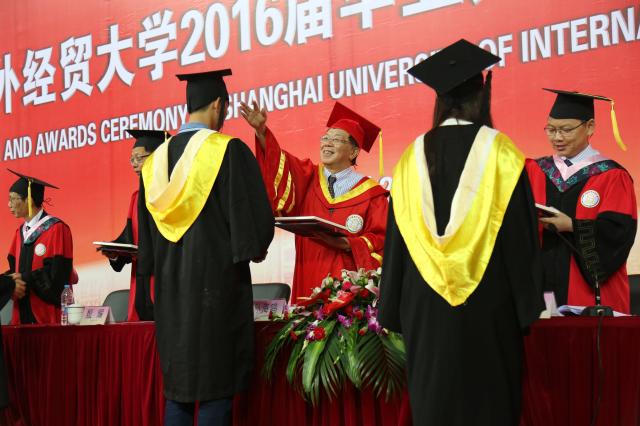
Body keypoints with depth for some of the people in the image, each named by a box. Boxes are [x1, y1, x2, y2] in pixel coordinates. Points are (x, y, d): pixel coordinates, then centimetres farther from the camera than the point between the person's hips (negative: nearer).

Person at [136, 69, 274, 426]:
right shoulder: (229, 151, -10)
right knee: (215, 386, 0)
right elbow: (254, 213, -10)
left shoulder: (157, 158, 7)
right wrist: (255, 248, 10)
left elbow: (147, 230, 12)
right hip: (217, 282, -5)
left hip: (169, 287, 6)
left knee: (178, 385, 12)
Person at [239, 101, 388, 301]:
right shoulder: (308, 178, 12)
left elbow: (381, 240, 0)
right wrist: (261, 131, -22)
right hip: (308, 283, 2)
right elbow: (281, 167, -6)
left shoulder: (369, 193, 3)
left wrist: (348, 244, -17)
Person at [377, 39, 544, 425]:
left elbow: (397, 239, 6)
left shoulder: (414, 155, 4)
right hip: (486, 301, -3)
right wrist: (527, 304, 1)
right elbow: (521, 232, -5)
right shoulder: (498, 150, -4)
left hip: (426, 302, 3)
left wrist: (397, 309, 11)